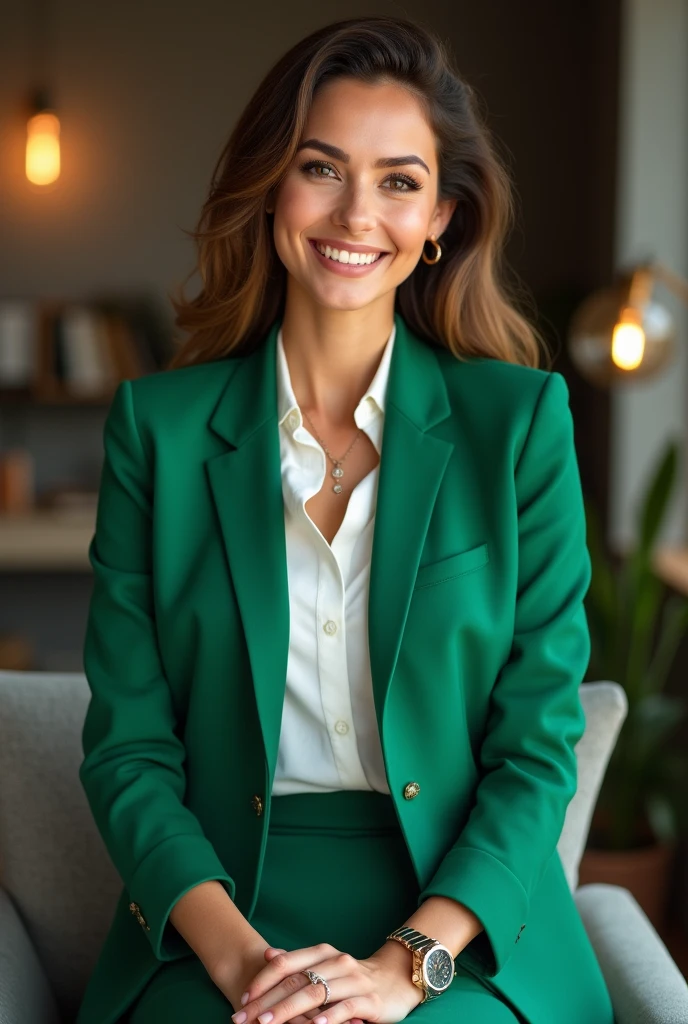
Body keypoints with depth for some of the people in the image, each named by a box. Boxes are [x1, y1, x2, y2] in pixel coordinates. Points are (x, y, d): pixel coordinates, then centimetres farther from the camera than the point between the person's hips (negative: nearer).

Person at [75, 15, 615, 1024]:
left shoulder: (521, 421, 3)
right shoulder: (158, 424, 5)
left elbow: (539, 745, 0)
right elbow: (126, 746, 2)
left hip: (463, 925, 0)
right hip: (218, 923, 1)